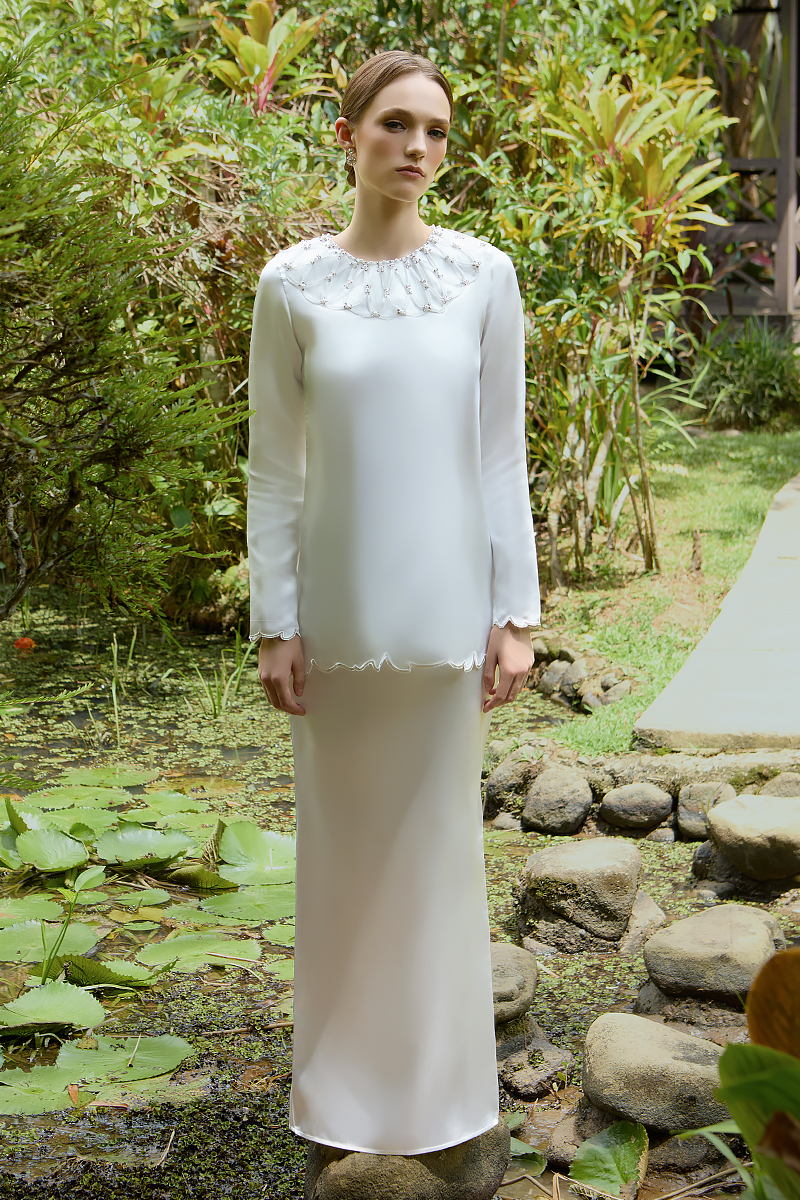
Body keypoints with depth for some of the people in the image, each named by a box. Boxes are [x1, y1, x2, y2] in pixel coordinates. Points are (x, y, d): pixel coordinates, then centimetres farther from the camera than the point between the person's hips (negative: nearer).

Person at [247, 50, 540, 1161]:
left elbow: (501, 457, 0)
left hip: (445, 606, 0)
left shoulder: (484, 275, -1)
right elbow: (275, 470, 0)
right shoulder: (292, 285, -2)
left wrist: (515, 613, -3)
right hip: (338, 609, 0)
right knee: (343, 839, 10)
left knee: (437, 836, 9)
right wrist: (275, 626, -4)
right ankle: (346, 1077, 28)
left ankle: (437, 1071, 27)